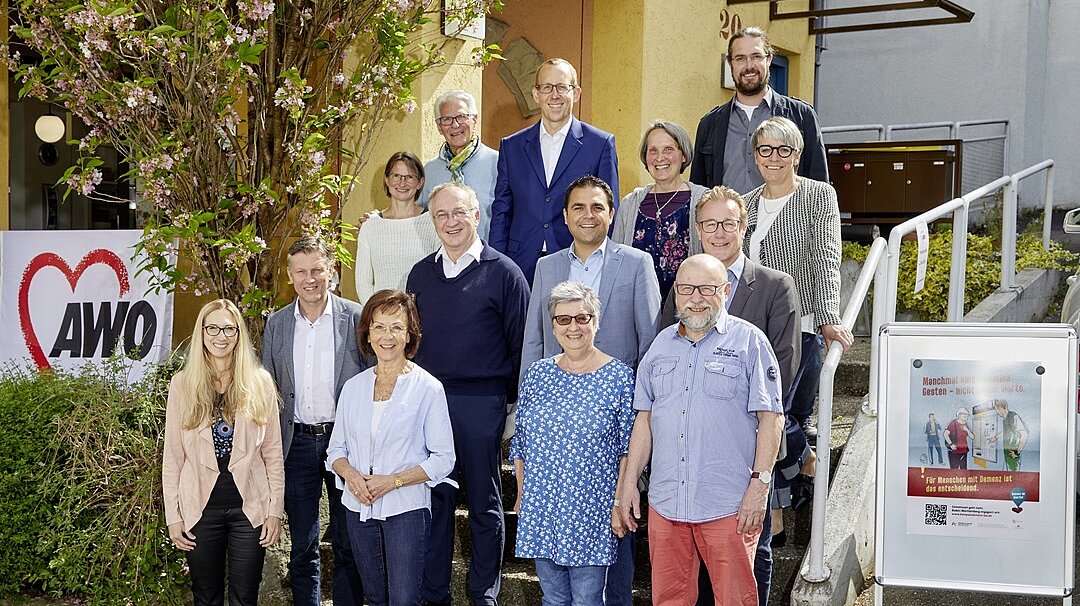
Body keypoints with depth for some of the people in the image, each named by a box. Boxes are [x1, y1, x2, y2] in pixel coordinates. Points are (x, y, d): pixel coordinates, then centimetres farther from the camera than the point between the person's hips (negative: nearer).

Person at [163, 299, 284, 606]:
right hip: (200, 508, 0)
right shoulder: (182, 384, 1)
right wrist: (173, 516, -1)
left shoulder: (260, 382, 1)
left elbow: (273, 453, 3)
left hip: (249, 507, 0)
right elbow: (173, 456, 2)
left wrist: (275, 510, -1)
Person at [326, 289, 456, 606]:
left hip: (406, 508, -4)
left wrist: (392, 481, -16)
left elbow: (443, 459, -7)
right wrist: (350, 474, -11)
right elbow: (336, 449, 11)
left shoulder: (428, 388, -6)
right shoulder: (353, 387, 7)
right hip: (359, 509, 4)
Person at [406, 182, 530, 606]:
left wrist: (511, 403, -5)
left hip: (481, 402, -4)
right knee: (433, 500, 9)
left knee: (484, 504, 7)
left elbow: (519, 346, -2)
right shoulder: (421, 274, 10)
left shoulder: (503, 273, -3)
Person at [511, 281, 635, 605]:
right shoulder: (537, 374, 5)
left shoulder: (619, 377, -4)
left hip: (592, 510, -3)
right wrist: (521, 494, 8)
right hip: (541, 509, 3)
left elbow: (628, 450, -3)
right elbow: (520, 442, 12)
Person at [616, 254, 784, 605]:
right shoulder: (662, 344, 14)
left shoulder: (748, 341, -1)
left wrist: (760, 484, -12)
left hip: (728, 506, -4)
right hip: (664, 503, 5)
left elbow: (771, 418, -5)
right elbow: (645, 419, 16)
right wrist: (628, 483, 12)